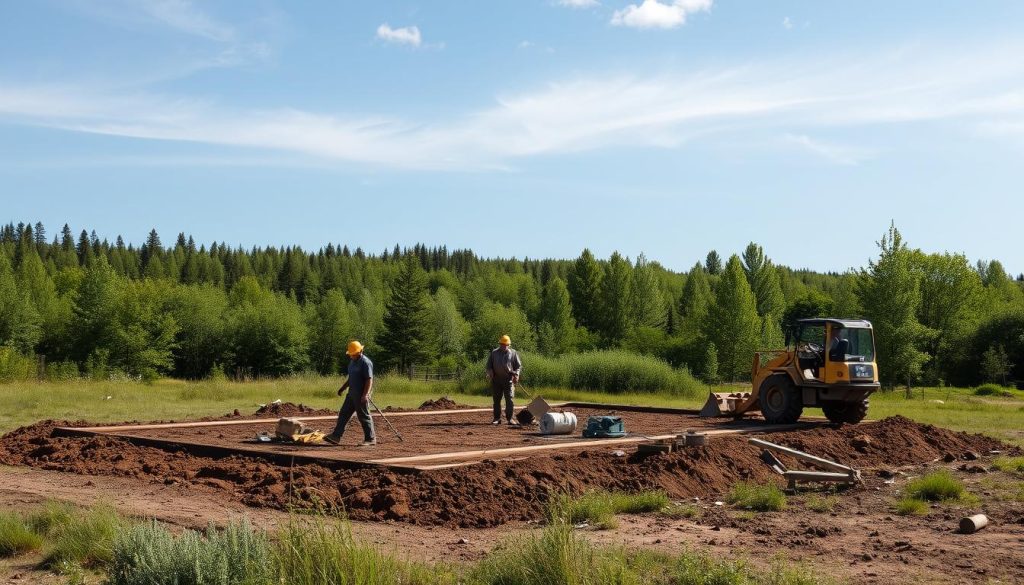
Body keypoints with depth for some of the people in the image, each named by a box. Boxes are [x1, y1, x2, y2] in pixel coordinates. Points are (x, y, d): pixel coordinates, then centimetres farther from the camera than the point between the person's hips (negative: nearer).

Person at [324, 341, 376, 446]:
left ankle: (370, 439, 6)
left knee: (364, 417, -3)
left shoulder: (366, 363, -15)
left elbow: (369, 380, -20)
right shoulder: (353, 361, 15)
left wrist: (365, 395, -27)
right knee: (343, 414, 7)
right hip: (352, 393, 9)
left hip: (361, 395, -9)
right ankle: (336, 436, 8)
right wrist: (342, 388, 24)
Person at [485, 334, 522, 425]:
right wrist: (490, 373, -5)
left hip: (508, 380, -2)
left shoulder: (513, 353, 7)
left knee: (509, 399, -5)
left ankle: (510, 418, -1)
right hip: (496, 380, 2)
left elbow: (519, 366, 8)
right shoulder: (494, 353, 11)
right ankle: (497, 418, 10)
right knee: (496, 400, 4)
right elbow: (489, 365, 14)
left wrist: (516, 374, -8)